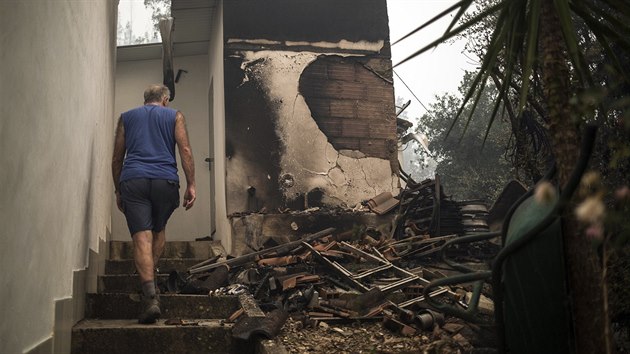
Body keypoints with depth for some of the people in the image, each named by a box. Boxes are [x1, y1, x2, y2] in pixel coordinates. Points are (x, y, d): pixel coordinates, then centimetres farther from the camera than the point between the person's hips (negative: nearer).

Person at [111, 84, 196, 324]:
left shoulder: (126, 117, 22)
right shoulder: (174, 116, 17)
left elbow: (117, 158, 20)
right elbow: (185, 150, 3)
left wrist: (118, 190, 25)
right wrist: (191, 185, 2)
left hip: (132, 180, 0)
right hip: (165, 181, 0)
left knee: (142, 236, -9)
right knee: (159, 230, 23)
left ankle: (150, 295, -22)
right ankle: (150, 277, 20)